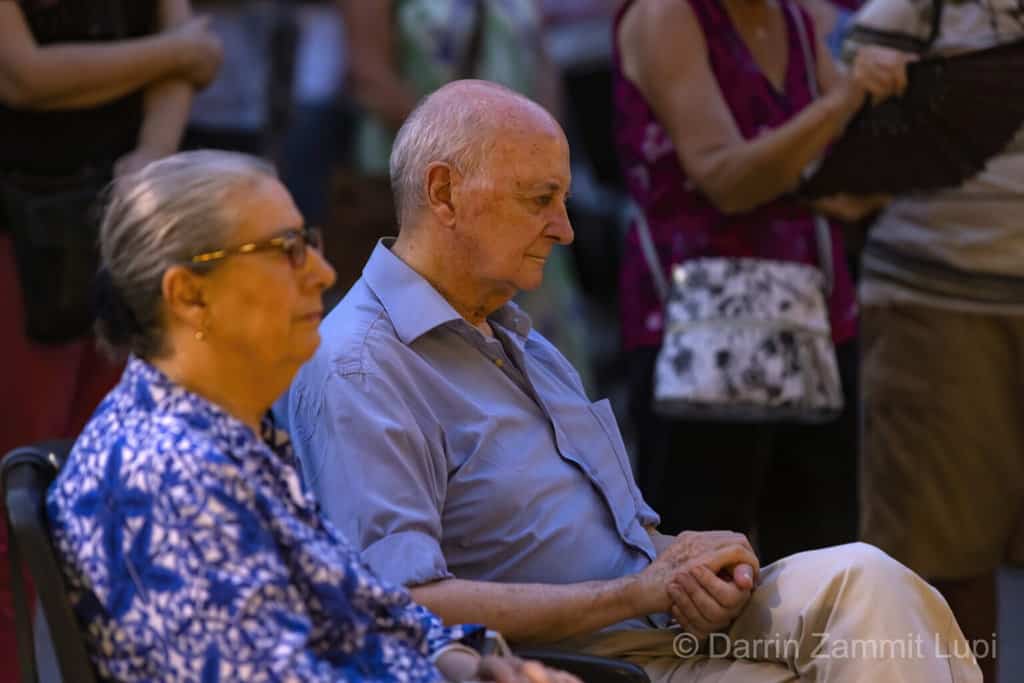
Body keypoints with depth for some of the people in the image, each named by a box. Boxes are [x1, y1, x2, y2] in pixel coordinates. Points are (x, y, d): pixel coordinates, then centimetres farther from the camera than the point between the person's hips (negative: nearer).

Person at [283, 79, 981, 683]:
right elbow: (406, 609, -20)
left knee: (861, 577, -18)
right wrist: (641, 590, -16)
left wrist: (699, 556, -3)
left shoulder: (521, 340, 22)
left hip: (678, 627, 8)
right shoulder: (357, 371, -9)